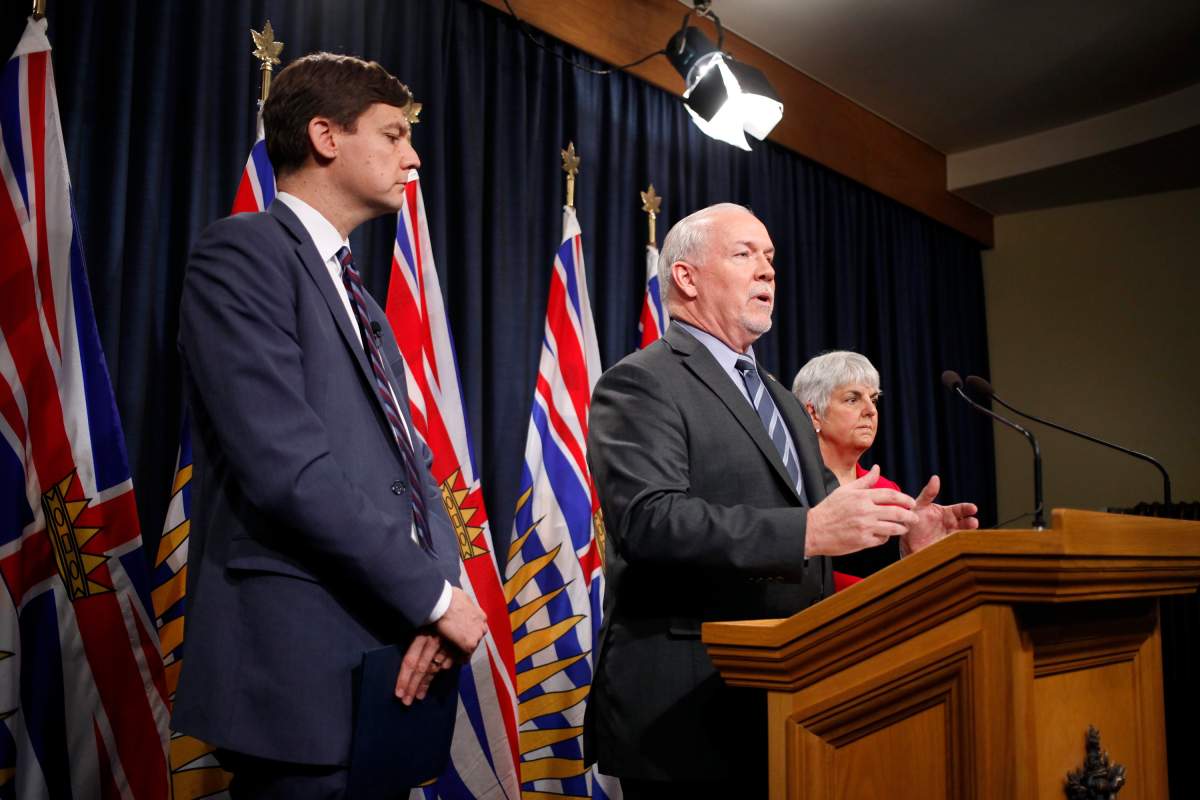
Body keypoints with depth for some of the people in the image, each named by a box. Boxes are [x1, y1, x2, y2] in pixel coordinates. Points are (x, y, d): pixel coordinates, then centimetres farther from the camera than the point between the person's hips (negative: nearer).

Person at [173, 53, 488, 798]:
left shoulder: (357, 295, 18)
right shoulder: (243, 251, -9)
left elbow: (410, 463, 12)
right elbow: (287, 469, -20)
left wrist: (441, 586, -7)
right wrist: (436, 596, -13)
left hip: (389, 651, 8)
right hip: (301, 657, -8)